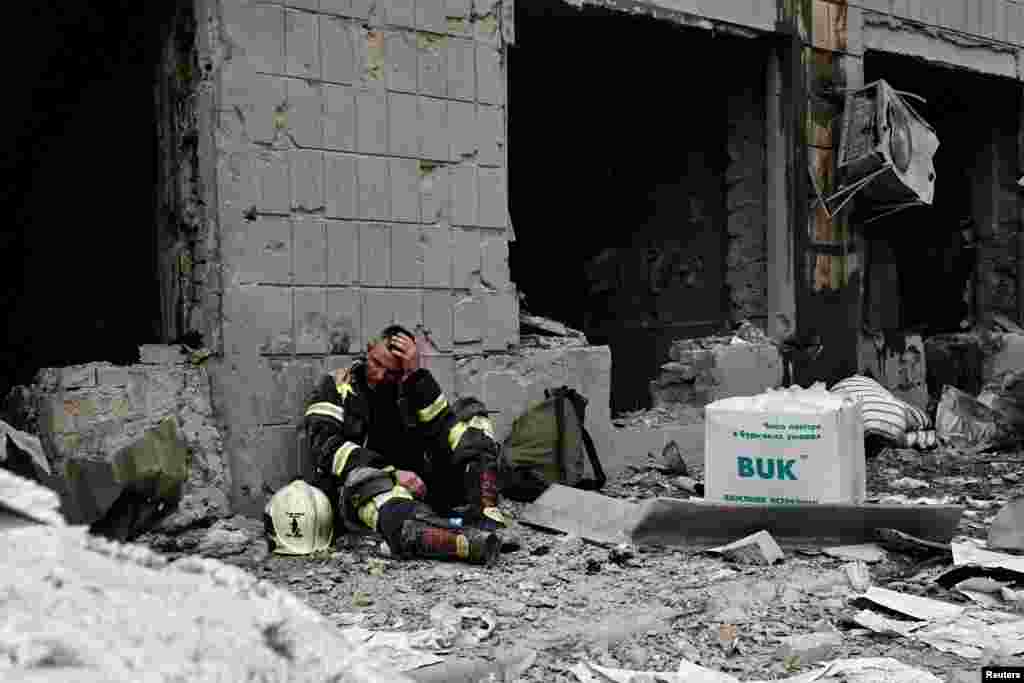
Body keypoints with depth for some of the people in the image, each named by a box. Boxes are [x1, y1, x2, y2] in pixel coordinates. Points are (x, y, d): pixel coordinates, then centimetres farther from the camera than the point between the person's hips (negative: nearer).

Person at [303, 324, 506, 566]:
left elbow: (441, 431, -9)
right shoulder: (336, 386, 4)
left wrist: (416, 375, -16)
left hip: (417, 485, 3)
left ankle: (484, 513, -32)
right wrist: (392, 473, -23)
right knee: (363, 477, -40)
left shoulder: (412, 389, 11)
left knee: (469, 412, -6)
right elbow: (327, 446, -12)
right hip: (357, 492, -3)